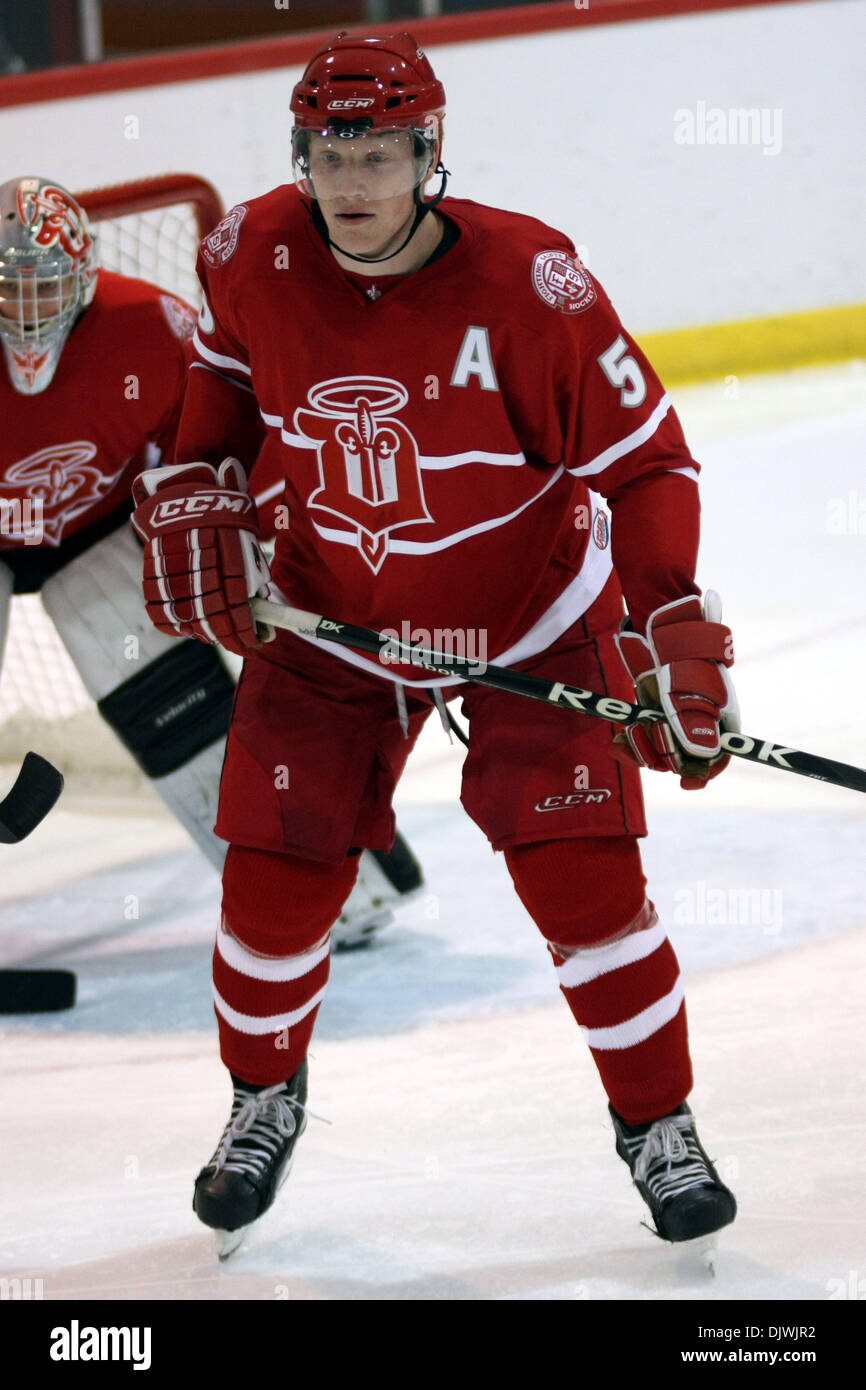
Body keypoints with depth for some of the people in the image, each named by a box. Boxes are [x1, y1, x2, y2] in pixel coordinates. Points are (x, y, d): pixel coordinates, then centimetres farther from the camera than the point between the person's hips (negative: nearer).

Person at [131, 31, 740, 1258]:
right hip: (330, 619, 3)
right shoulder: (252, 257, -15)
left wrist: (671, 624, -28)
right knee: (277, 878, 0)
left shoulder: (528, 283, -26)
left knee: (582, 874, -10)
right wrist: (197, 496, -1)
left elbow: (641, 456, -19)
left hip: (530, 621, -3)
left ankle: (657, 1123, 12)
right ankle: (265, 1102, 30)